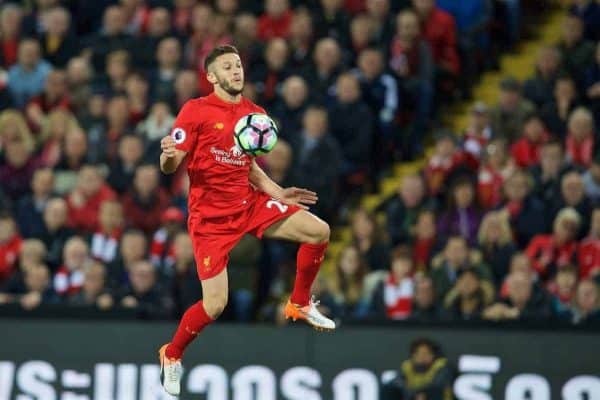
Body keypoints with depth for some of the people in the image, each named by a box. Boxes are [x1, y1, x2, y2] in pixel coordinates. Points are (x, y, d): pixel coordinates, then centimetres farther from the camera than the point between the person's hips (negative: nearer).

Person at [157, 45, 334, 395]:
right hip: (211, 217, -5)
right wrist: (169, 156, -36)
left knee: (319, 231, -7)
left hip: (249, 204, 5)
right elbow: (170, 167, -13)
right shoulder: (196, 111, -11)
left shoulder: (256, 114, 7)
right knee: (215, 305, -11)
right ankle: (172, 355, 17)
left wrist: (279, 193, 10)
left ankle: (300, 304, 16)